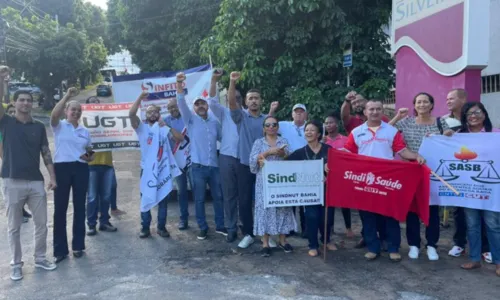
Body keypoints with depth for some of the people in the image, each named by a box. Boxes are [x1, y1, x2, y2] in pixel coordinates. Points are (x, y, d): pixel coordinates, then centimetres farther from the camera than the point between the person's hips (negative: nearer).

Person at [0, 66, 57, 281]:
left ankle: (40, 258, 24)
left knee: (41, 224, 8)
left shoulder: (39, 127, 8)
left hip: (36, 182, 2)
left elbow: (46, 153, 7)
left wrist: (52, 177, 1)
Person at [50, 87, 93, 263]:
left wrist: (89, 156, -3)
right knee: (60, 208, -1)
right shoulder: (59, 126, 3)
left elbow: (91, 152, 21)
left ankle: (78, 245, 20)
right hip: (62, 168, -4)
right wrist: (67, 96, -24)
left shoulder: (85, 131, 15)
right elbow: (54, 115, -20)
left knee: (79, 207, 8)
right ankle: (60, 249, 8)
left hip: (81, 170, 4)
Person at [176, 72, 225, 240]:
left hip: (214, 166, 3)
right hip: (198, 166, -3)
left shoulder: (215, 122, 11)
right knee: (199, 199, 4)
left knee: (218, 197, 10)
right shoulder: (191, 119, 1)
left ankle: (220, 226, 23)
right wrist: (179, 84, -26)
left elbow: (223, 138, 20)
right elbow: (181, 103, -13)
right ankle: (203, 227, 17)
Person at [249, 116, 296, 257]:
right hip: (264, 181, -2)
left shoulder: (283, 141, 11)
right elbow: (252, 159, -8)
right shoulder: (259, 142, 6)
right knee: (265, 208, -2)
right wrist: (268, 152, -17)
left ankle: (282, 240, 17)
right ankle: (265, 243, 4)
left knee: (283, 207, 4)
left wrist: (283, 153, -18)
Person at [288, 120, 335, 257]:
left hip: (327, 188, 1)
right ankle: (313, 245, 13)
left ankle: (326, 240, 35)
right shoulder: (300, 152, 1)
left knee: (327, 216, 7)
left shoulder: (328, 149, 0)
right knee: (312, 216, -6)